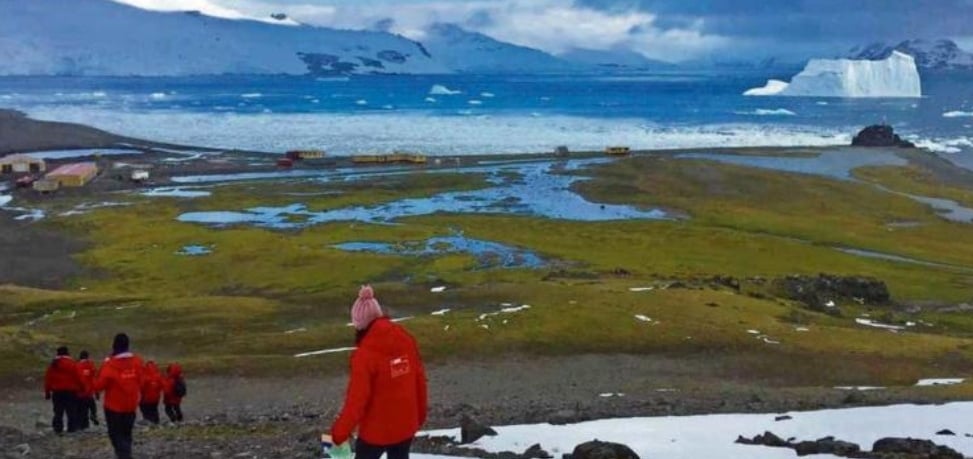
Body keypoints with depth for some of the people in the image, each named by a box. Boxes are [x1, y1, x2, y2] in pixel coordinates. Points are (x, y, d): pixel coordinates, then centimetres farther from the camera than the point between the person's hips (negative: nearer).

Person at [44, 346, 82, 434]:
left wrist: (47, 392, 11)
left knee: (58, 411, 7)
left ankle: (58, 428, 2)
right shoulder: (72, 364, -5)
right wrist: (80, 388, 5)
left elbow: (48, 378, 6)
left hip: (57, 391, 3)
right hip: (70, 391, -3)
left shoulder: (53, 364, 6)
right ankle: (72, 428, 0)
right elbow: (78, 377, -6)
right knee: (71, 411, 3)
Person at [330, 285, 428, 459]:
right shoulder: (406, 340, -4)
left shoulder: (365, 353, -22)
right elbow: (419, 379, 6)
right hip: (406, 425, 5)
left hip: (376, 429, -5)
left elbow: (357, 398, -20)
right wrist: (419, 414, 19)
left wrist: (340, 432, -9)